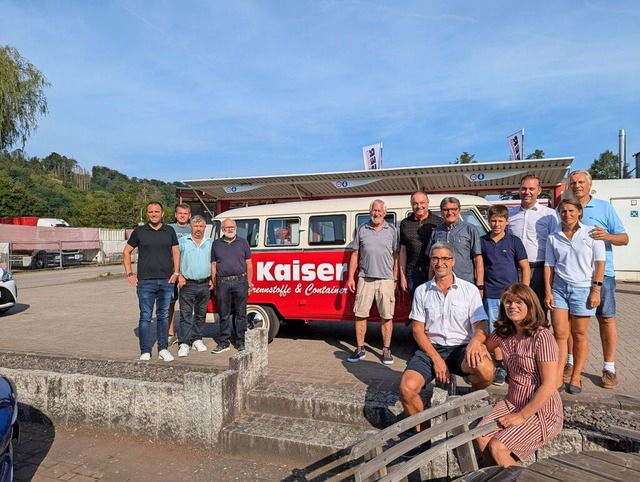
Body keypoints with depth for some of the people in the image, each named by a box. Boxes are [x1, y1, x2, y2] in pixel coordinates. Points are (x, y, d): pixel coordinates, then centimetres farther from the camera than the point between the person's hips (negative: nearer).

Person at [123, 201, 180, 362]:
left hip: (166, 281, 2)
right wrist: (129, 273, 1)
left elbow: (176, 252, 13)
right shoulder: (139, 231, 3)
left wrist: (176, 272, 3)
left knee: (163, 316, 9)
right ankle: (145, 352, 9)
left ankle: (163, 349, 19)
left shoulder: (169, 231, 8)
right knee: (145, 317, 1)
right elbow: (126, 252, 9)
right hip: (145, 282, -2)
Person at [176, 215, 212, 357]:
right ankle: (184, 343, -2)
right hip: (188, 284, -3)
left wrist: (212, 279, 6)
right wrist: (179, 276, -9)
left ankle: (197, 340, 23)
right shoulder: (182, 241, 2)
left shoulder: (210, 243, 11)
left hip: (205, 285, 3)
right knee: (186, 314, -5)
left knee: (201, 314, 11)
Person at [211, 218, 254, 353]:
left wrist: (249, 283, 3)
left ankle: (241, 342, 14)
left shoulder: (243, 242, 10)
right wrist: (214, 286, 6)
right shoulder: (216, 244, 11)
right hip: (222, 283, 1)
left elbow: (249, 264, 9)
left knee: (241, 314, 5)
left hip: (240, 282, -1)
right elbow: (213, 266, 11)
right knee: (224, 314, 7)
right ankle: (224, 342, 17)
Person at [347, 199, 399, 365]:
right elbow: (355, 255, 10)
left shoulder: (392, 230, 7)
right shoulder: (361, 230, 9)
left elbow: (395, 256, 7)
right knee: (360, 314, 3)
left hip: (386, 279, -1)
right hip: (365, 278, 1)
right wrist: (351, 277, 5)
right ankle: (360, 349, 15)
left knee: (386, 316, 2)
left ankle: (386, 350, 15)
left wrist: (395, 279, 2)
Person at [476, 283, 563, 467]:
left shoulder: (542, 337, -18)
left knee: (497, 447, -21)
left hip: (541, 410, -6)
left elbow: (548, 386, -19)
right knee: (481, 437, -17)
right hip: (512, 402, 6)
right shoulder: (503, 333, 2)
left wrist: (522, 416, -15)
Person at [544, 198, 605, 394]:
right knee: (560, 334, 0)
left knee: (579, 335, 5)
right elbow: (549, 266, 8)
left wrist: (596, 290, -6)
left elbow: (599, 263, -1)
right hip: (559, 288, 2)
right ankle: (558, 377, 3)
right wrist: (548, 291, 2)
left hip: (582, 288, -2)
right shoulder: (553, 237, 7)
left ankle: (576, 377, 17)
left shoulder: (591, 233, -1)